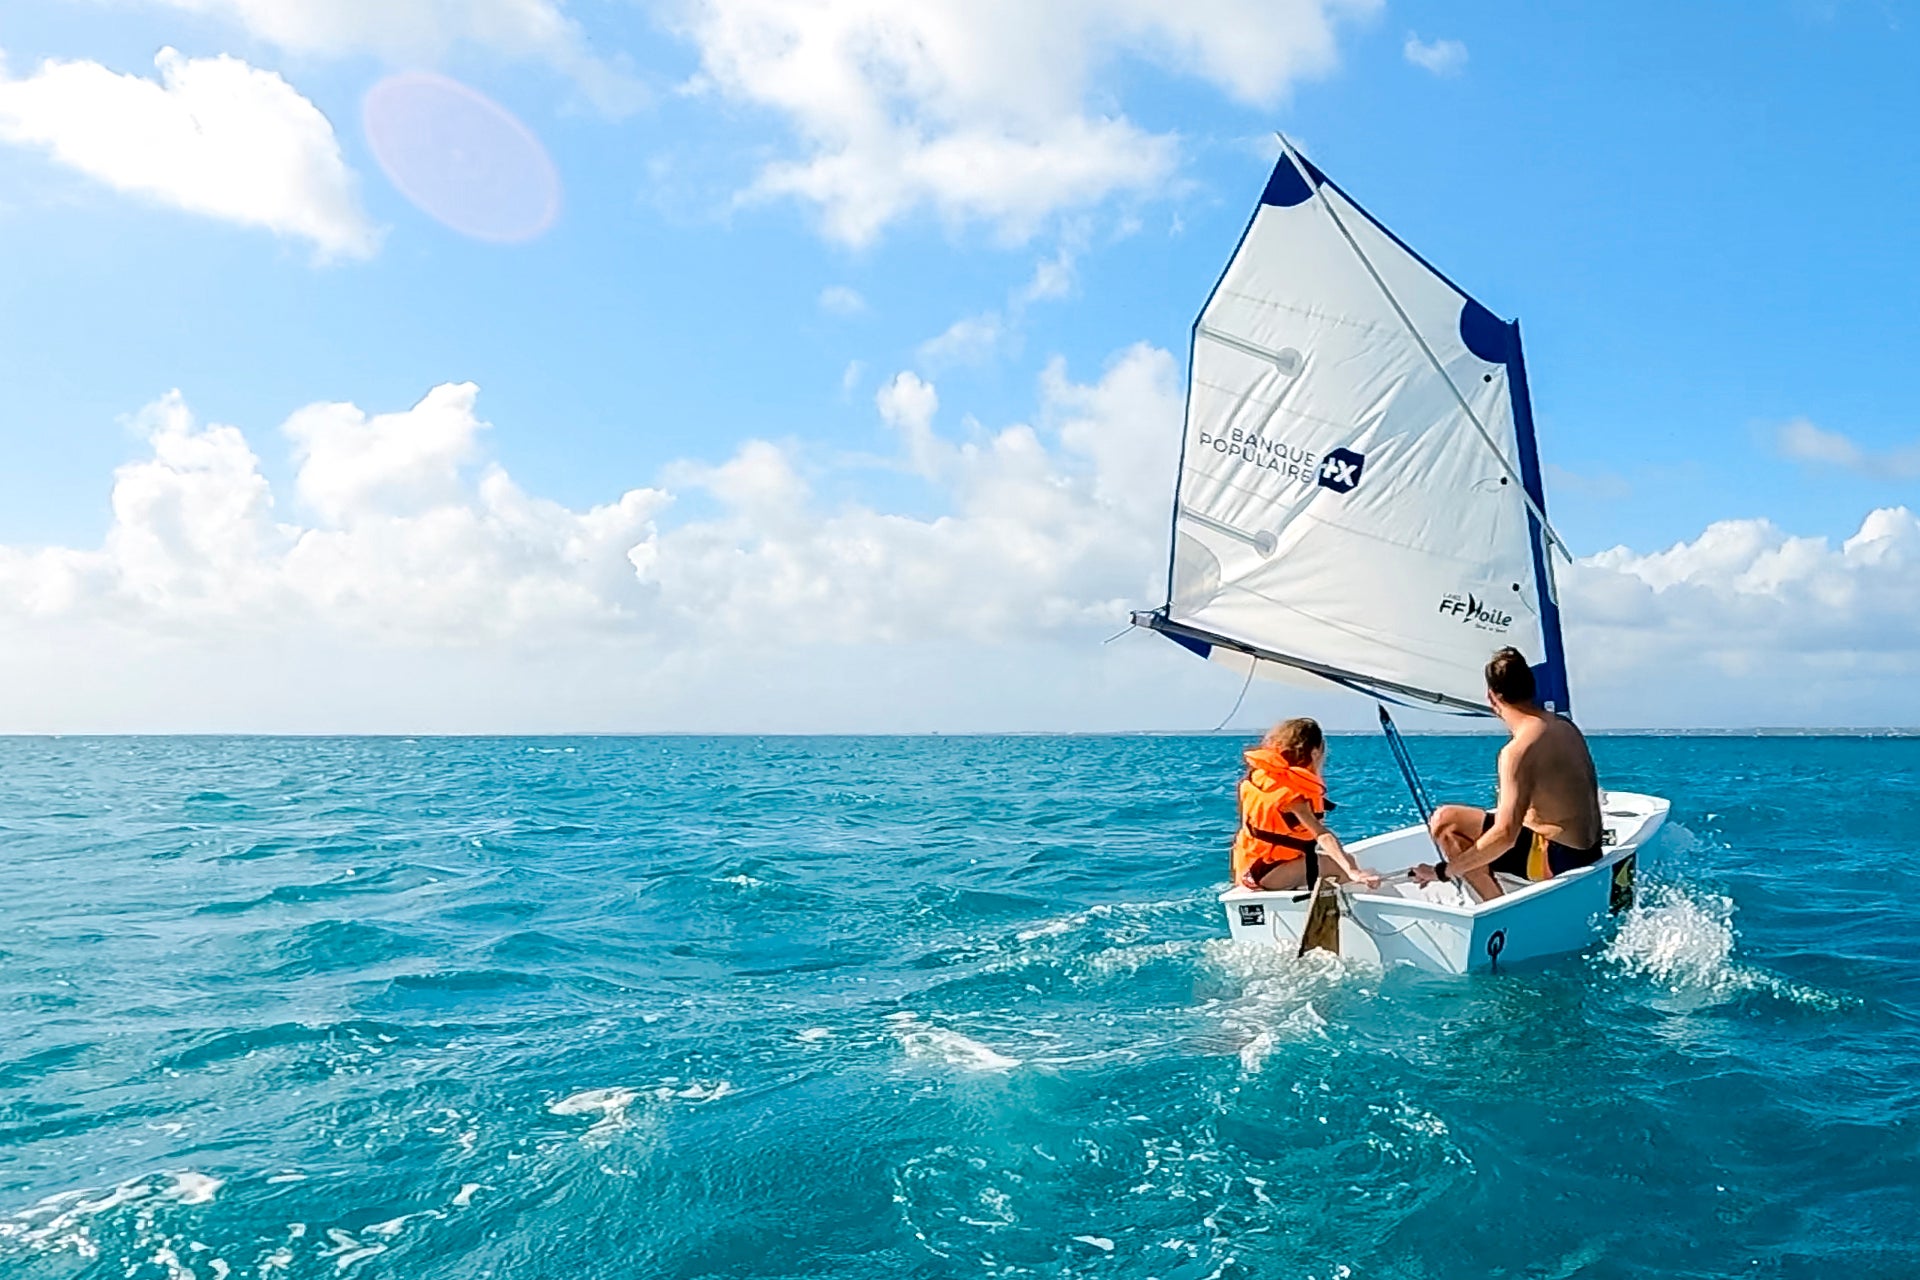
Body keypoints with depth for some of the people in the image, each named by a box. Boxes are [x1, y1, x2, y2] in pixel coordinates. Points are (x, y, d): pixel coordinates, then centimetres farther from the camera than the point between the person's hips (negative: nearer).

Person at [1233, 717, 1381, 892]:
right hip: (1266, 872, -9)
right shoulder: (1291, 789, -19)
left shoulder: (1257, 773, 6)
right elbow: (1321, 834, -30)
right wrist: (1352, 871, -36)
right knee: (1343, 867, -16)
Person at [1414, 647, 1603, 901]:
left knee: (1444, 820, -9)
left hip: (1557, 859, -9)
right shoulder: (1566, 727, 7)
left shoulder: (1517, 750, -20)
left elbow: (1505, 835, -27)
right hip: (1590, 852, 9)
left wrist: (1442, 871, -18)